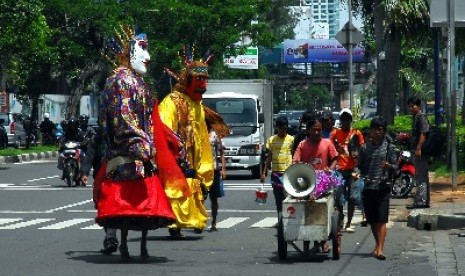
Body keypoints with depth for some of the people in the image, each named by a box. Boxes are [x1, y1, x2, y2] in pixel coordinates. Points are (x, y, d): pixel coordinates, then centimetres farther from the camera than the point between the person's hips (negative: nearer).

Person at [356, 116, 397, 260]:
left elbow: (395, 166, 3)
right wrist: (357, 173, -8)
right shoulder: (365, 147, 10)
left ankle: (380, 249, -17)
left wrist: (389, 166, -20)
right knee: (372, 220, 11)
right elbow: (360, 165, 14)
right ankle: (378, 245, 27)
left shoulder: (389, 147, 3)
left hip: (383, 187, -3)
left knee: (381, 220, -11)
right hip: (368, 187, 3)